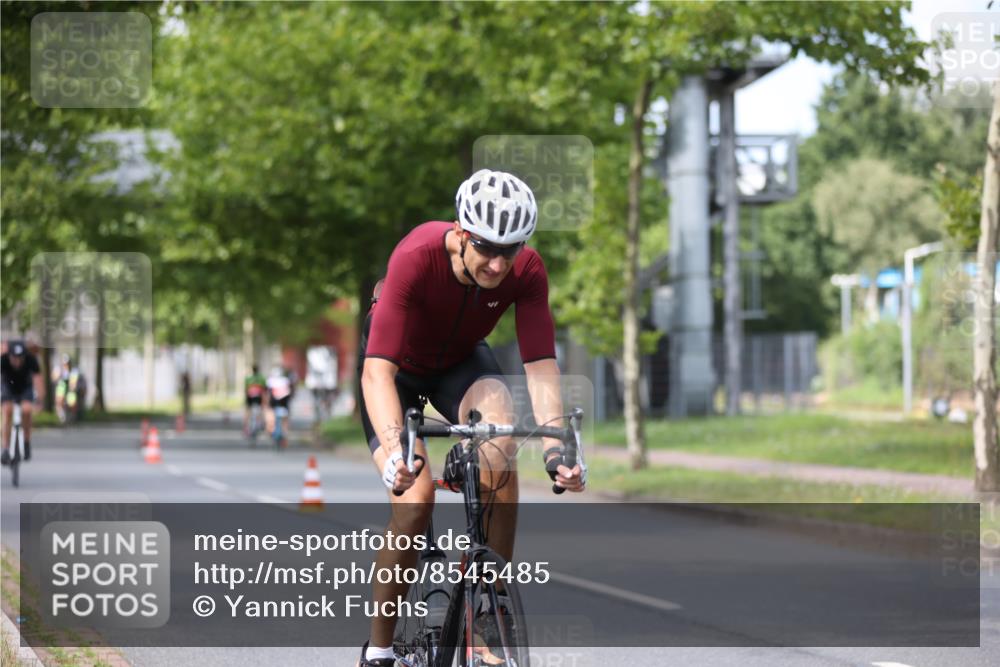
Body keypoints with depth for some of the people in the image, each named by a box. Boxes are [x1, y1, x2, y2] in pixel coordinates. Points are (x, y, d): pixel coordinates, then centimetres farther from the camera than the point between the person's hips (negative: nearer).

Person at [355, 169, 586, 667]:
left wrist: (555, 447, -43)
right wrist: (394, 449, -56)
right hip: (397, 366, -3)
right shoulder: (415, 260, -37)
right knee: (415, 501, -21)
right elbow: (379, 370, -42)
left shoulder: (527, 272, -26)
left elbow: (540, 365, -28)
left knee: (500, 448, -29)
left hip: (460, 361, 3)